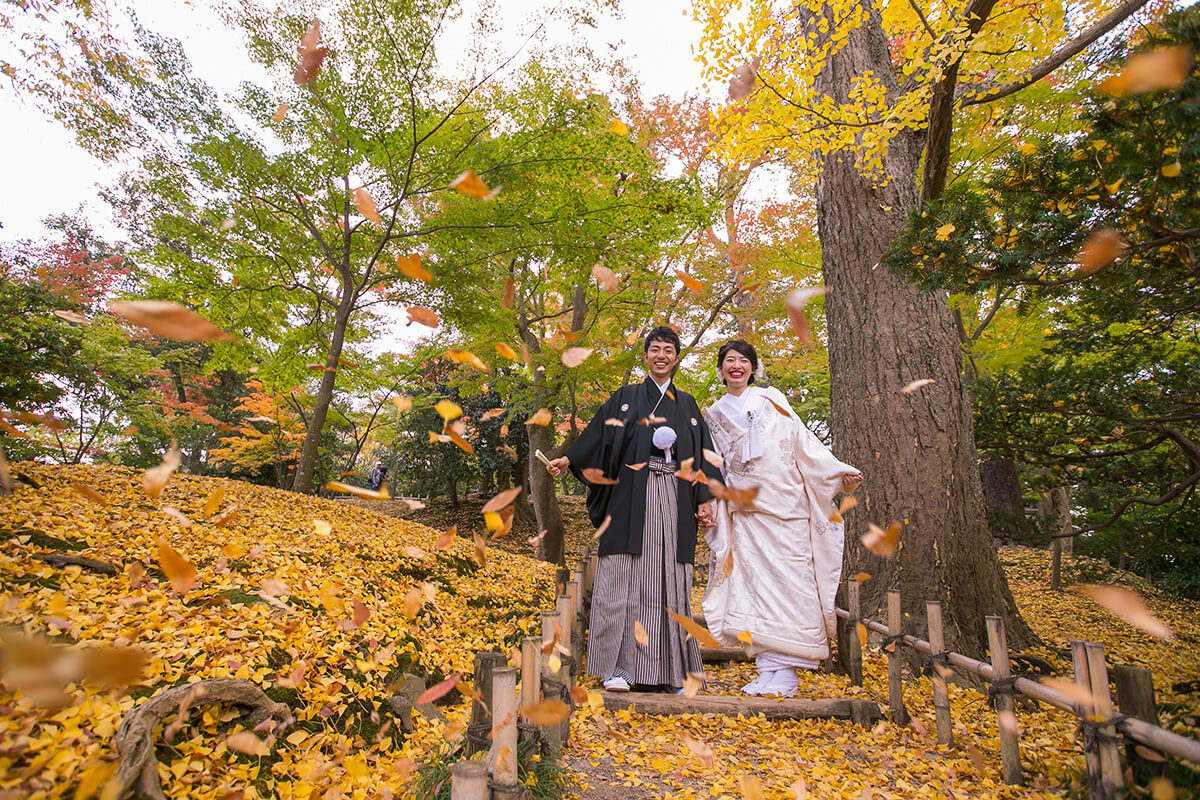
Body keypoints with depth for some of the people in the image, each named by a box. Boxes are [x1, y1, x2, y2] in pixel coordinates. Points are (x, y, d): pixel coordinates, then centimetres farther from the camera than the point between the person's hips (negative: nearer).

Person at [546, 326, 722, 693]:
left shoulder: (687, 405, 18)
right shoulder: (626, 397, 13)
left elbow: (702, 452, 14)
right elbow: (598, 433, 3)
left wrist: (704, 498, 4)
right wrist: (568, 459, -11)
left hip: (674, 498, 2)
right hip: (633, 495, -2)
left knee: (670, 579, 3)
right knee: (625, 577, -6)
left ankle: (672, 669, 12)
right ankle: (619, 668, 0)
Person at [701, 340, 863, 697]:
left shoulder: (770, 399, 9)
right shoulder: (715, 414, 15)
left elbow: (803, 441, 6)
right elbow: (715, 466, 16)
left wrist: (839, 472, -3)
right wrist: (709, 504, 7)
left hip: (783, 503, -2)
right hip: (745, 509, 2)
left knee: (787, 577, -5)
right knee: (754, 581, -2)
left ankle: (787, 670, 1)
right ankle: (768, 668, 4)